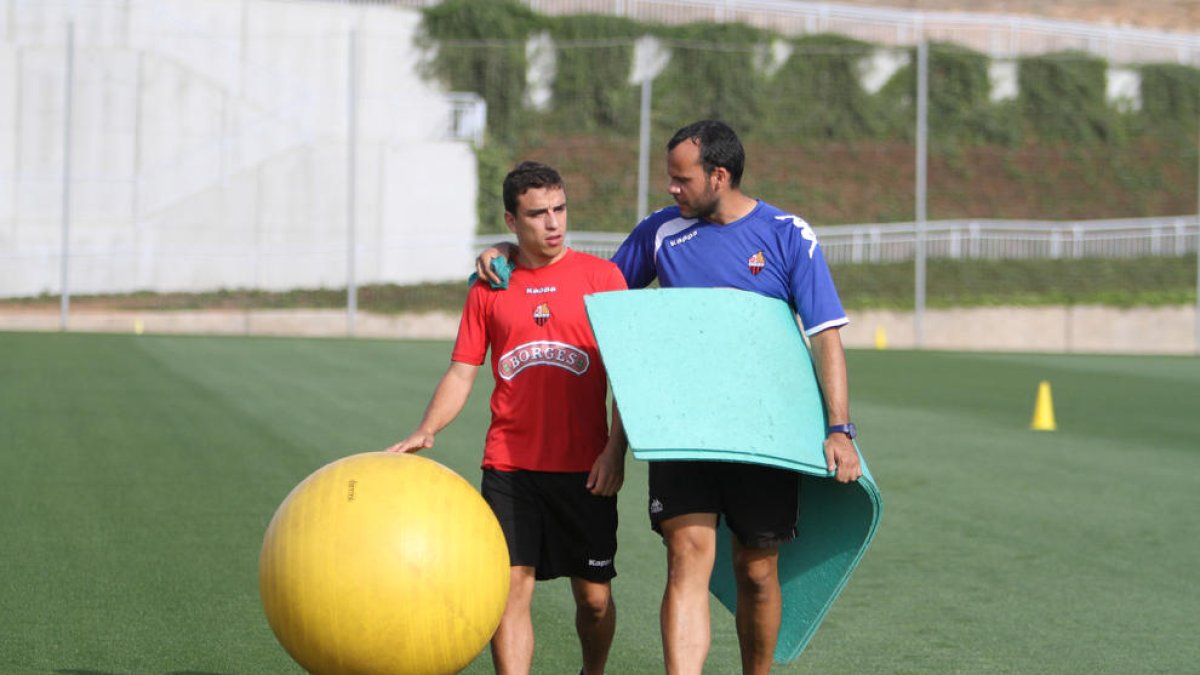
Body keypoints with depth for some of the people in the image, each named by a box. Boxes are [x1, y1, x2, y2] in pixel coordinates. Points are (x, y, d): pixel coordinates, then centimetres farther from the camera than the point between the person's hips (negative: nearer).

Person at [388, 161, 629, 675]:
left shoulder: (601, 276, 2)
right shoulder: (488, 288, 8)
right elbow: (461, 372, 9)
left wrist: (615, 449, -9)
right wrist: (425, 431, -7)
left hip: (584, 468, -1)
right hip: (509, 465, 1)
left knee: (594, 595, 6)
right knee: (510, 588, -6)